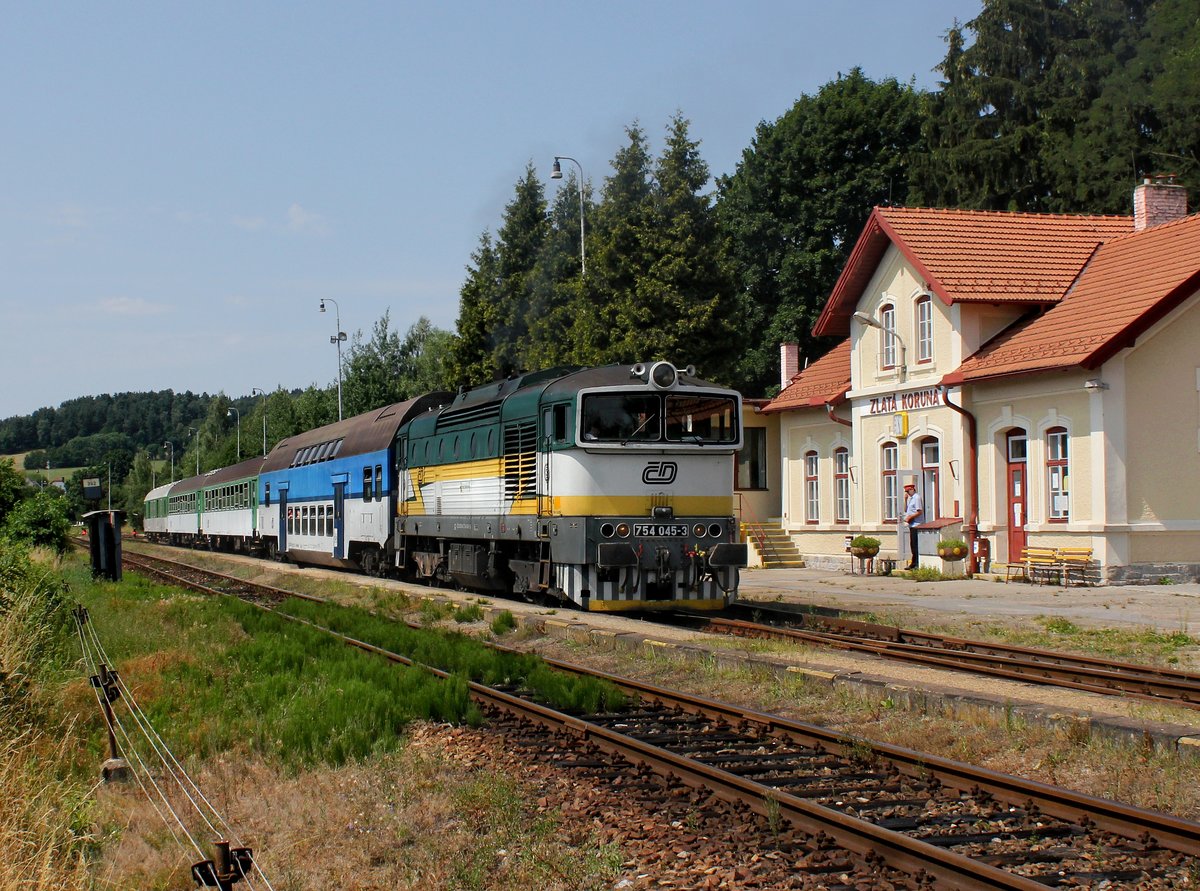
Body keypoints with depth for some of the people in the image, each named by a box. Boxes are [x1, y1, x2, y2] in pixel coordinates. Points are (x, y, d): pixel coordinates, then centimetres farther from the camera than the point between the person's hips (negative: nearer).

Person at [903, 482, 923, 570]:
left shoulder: (917, 498, -11)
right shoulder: (910, 498, 17)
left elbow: (920, 512, -18)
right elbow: (906, 510, 18)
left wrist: (910, 517, -13)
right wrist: (905, 500, 8)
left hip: (916, 525, -10)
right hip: (911, 525, 10)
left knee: (915, 544, -8)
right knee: (912, 544, 12)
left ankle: (917, 563, -6)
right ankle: (913, 563, 16)